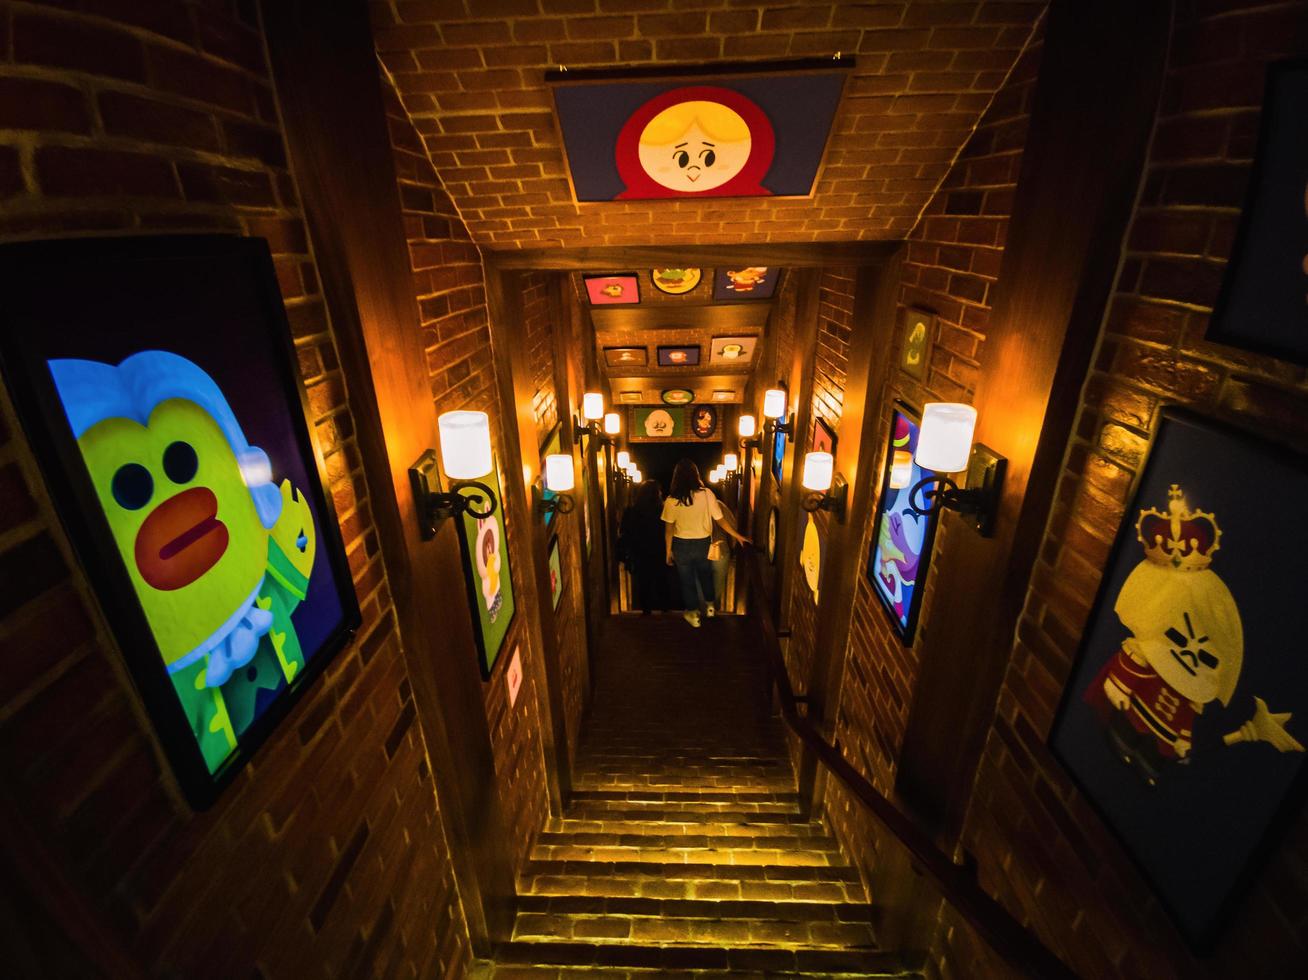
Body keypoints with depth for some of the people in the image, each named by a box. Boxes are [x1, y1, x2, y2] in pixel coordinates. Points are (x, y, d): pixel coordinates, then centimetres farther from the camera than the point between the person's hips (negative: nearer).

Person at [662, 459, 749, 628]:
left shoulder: (671, 500, -17)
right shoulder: (706, 494, -16)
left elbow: (669, 529, -10)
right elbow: (720, 520, -11)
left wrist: (668, 551, 3)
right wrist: (739, 536, 1)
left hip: (682, 545, -1)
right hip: (703, 544, 2)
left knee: (687, 580, 19)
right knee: (705, 575, 28)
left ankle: (693, 614, 32)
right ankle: (710, 606, 44)